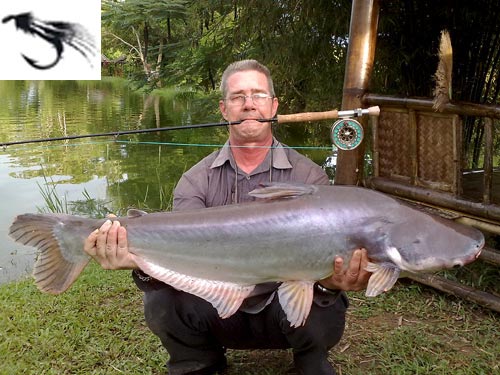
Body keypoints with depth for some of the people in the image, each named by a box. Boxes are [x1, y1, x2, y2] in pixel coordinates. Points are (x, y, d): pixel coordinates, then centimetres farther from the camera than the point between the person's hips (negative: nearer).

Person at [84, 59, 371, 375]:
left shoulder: (309, 177, -9)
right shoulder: (196, 181, -3)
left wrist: (329, 281, -44)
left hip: (286, 309, -1)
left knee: (323, 312, -33)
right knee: (161, 302, -24)